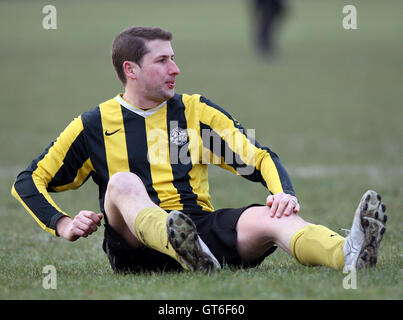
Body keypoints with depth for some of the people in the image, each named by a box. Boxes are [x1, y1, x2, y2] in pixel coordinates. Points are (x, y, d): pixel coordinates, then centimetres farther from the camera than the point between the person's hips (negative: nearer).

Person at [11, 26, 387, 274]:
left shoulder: (195, 111, 17)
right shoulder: (94, 125, 12)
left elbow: (261, 159, 15)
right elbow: (29, 181, 17)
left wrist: (284, 193, -8)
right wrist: (62, 224, -2)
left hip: (202, 228, 2)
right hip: (135, 247, -2)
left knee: (272, 218, -28)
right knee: (123, 182, -33)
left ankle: (348, 254, -60)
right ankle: (183, 250, -65)